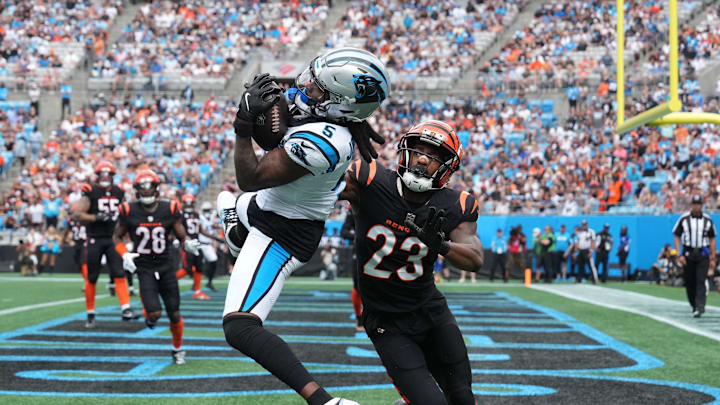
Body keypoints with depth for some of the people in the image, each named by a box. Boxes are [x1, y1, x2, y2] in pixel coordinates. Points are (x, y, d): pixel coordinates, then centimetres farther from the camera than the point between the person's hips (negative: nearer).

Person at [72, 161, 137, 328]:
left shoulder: (118, 193, 9)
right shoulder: (91, 192, -6)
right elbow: (77, 214, -12)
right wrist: (97, 217, -21)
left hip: (113, 239, 3)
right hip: (94, 239, -3)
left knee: (119, 274, -8)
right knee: (91, 279, 5)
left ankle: (126, 309, -12)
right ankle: (90, 314, 16)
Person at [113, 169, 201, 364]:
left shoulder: (170, 210, -4)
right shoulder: (129, 211, -4)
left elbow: (182, 237, 4)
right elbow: (117, 237, 9)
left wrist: (188, 244, -20)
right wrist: (125, 254, -9)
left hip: (165, 266, 1)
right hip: (144, 268, -1)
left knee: (174, 314, 3)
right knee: (155, 312, -18)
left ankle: (177, 349, 28)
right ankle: (148, 313, 20)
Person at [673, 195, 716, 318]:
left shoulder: (707, 220, 6)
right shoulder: (684, 219, 2)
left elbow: (712, 240, 10)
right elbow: (677, 237, 3)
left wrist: (713, 259, 5)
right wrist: (679, 255, -7)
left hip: (703, 254, -1)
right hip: (688, 254, 1)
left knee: (701, 281, -12)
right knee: (689, 283, 4)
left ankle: (700, 308, -18)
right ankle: (695, 306, 19)